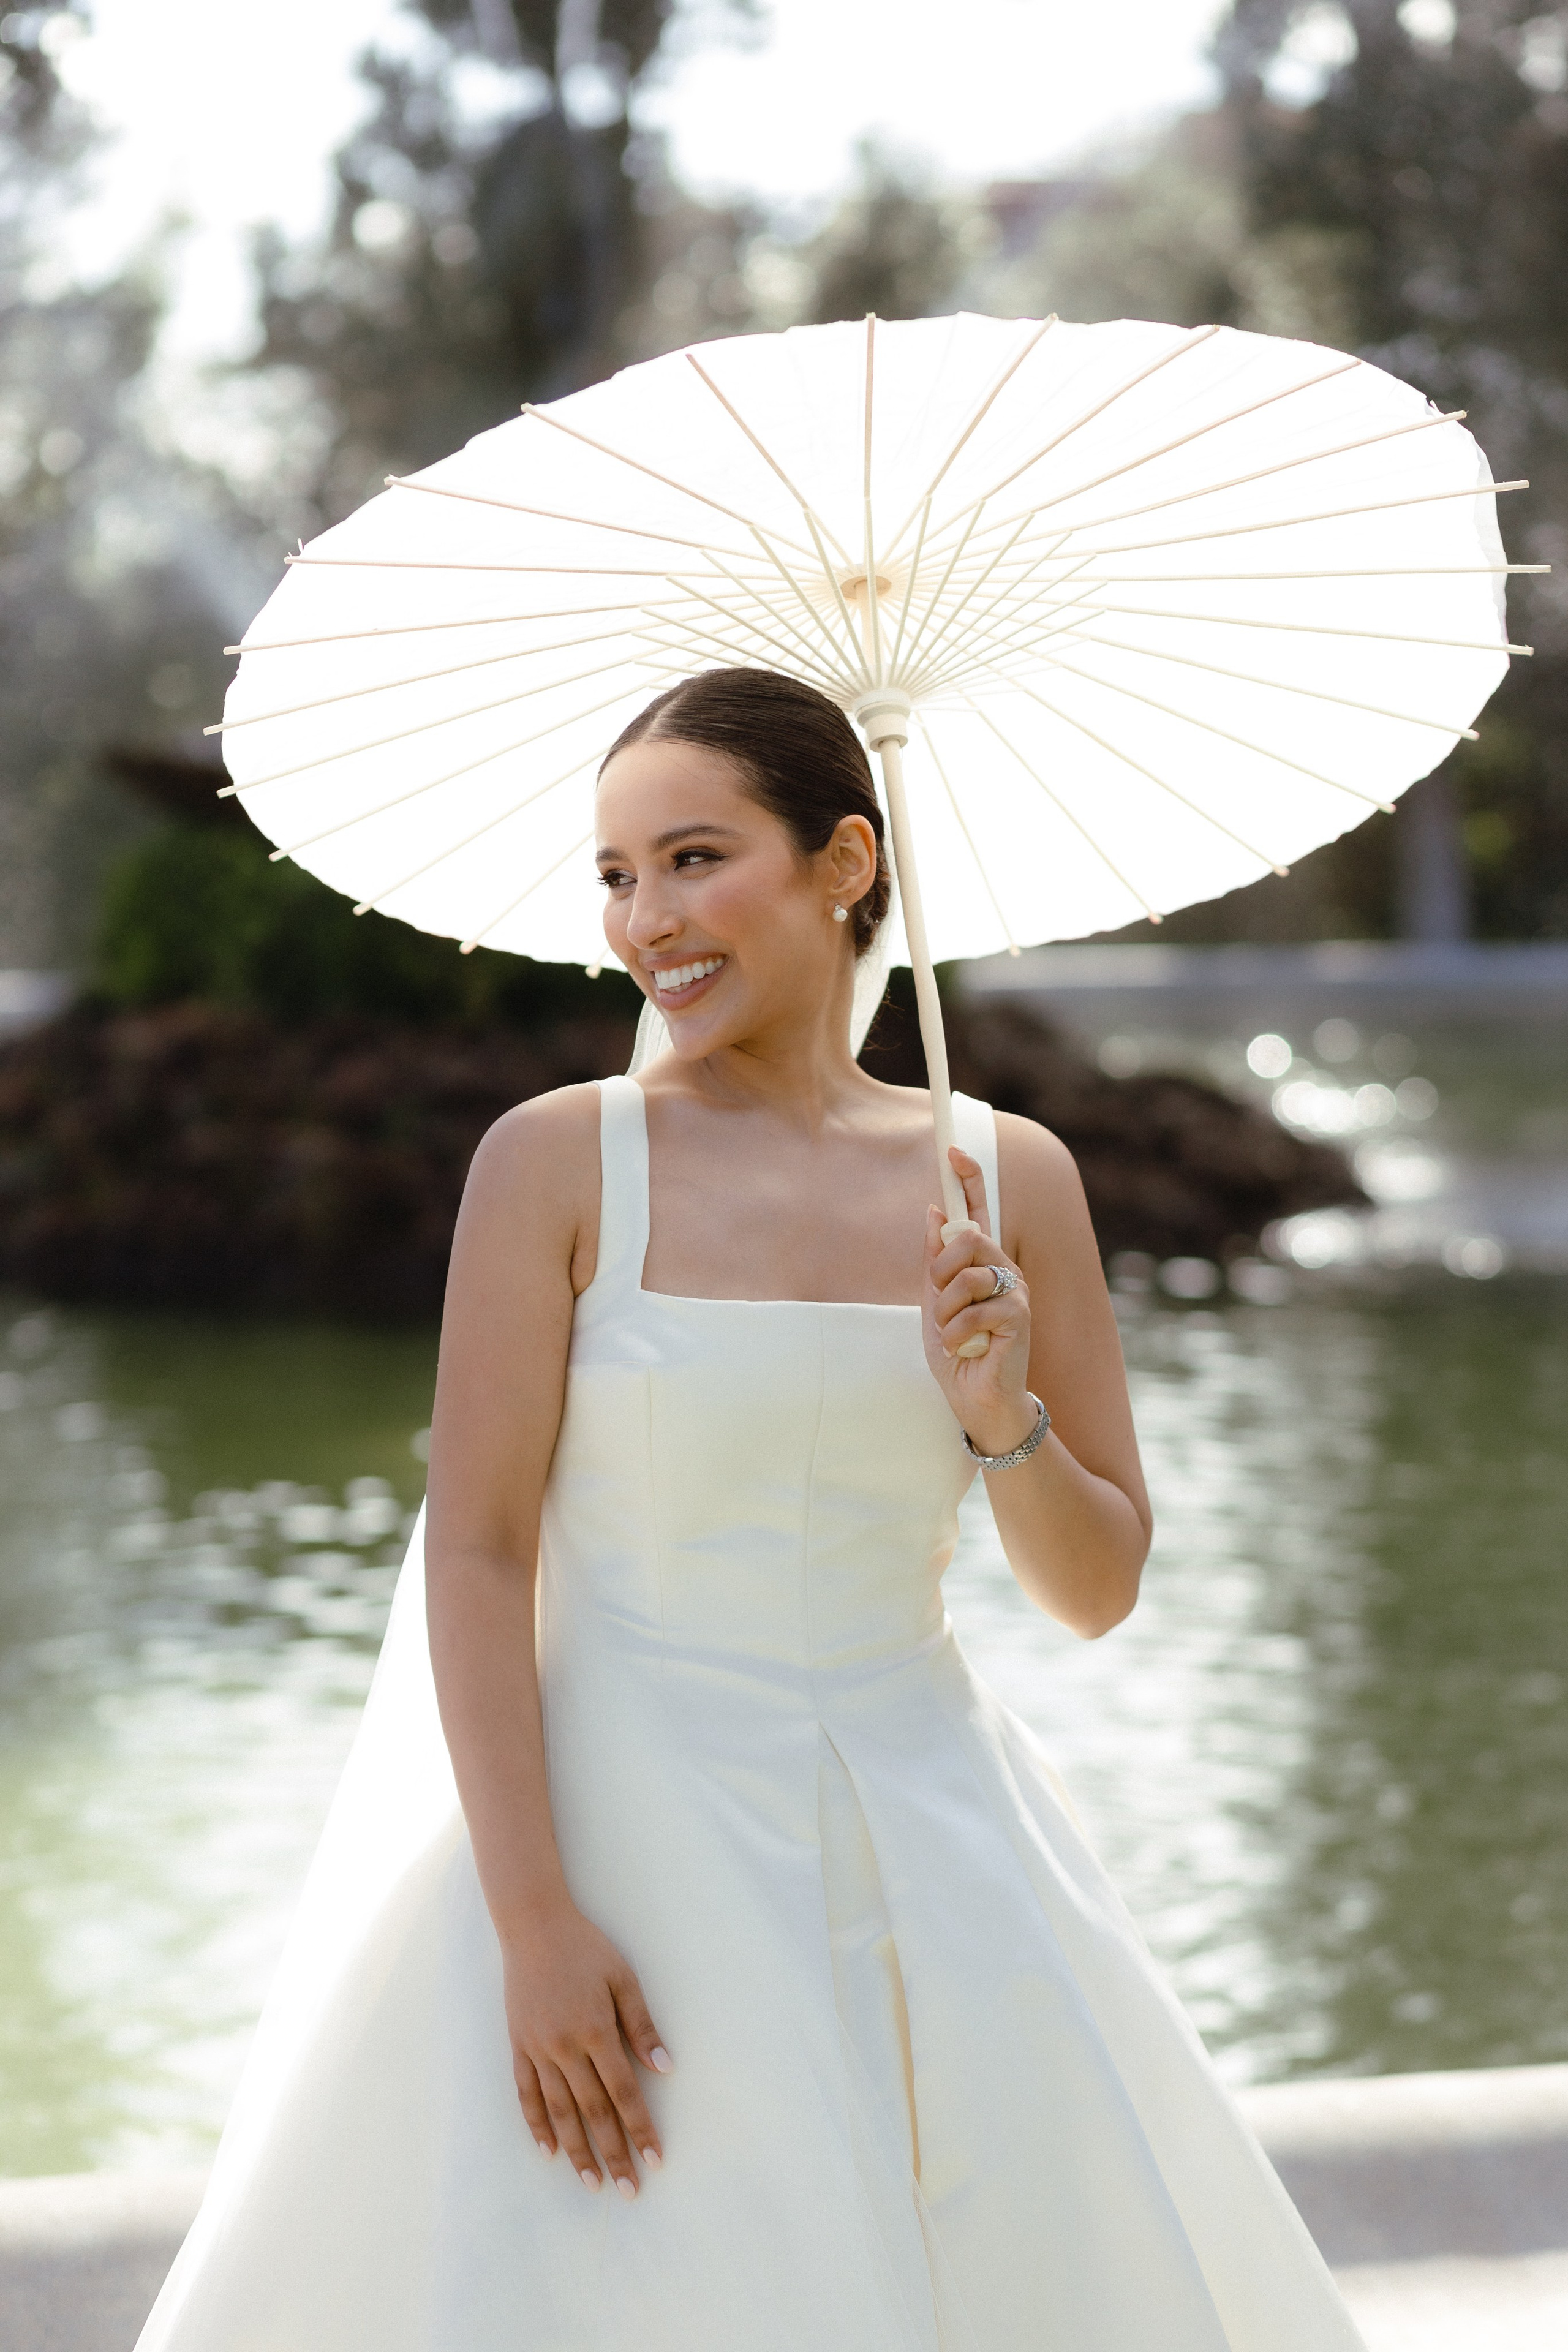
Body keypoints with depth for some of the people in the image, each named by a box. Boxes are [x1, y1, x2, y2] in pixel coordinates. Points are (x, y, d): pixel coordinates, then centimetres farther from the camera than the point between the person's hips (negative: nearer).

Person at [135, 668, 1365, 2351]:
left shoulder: (1008, 1176, 4)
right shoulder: (559, 1159, -5)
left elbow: (1099, 1593, 8)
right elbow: (474, 1554, -9)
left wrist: (998, 1416, -12)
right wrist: (533, 1925, -16)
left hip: (926, 1849, 3)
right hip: (626, 1839, -3)